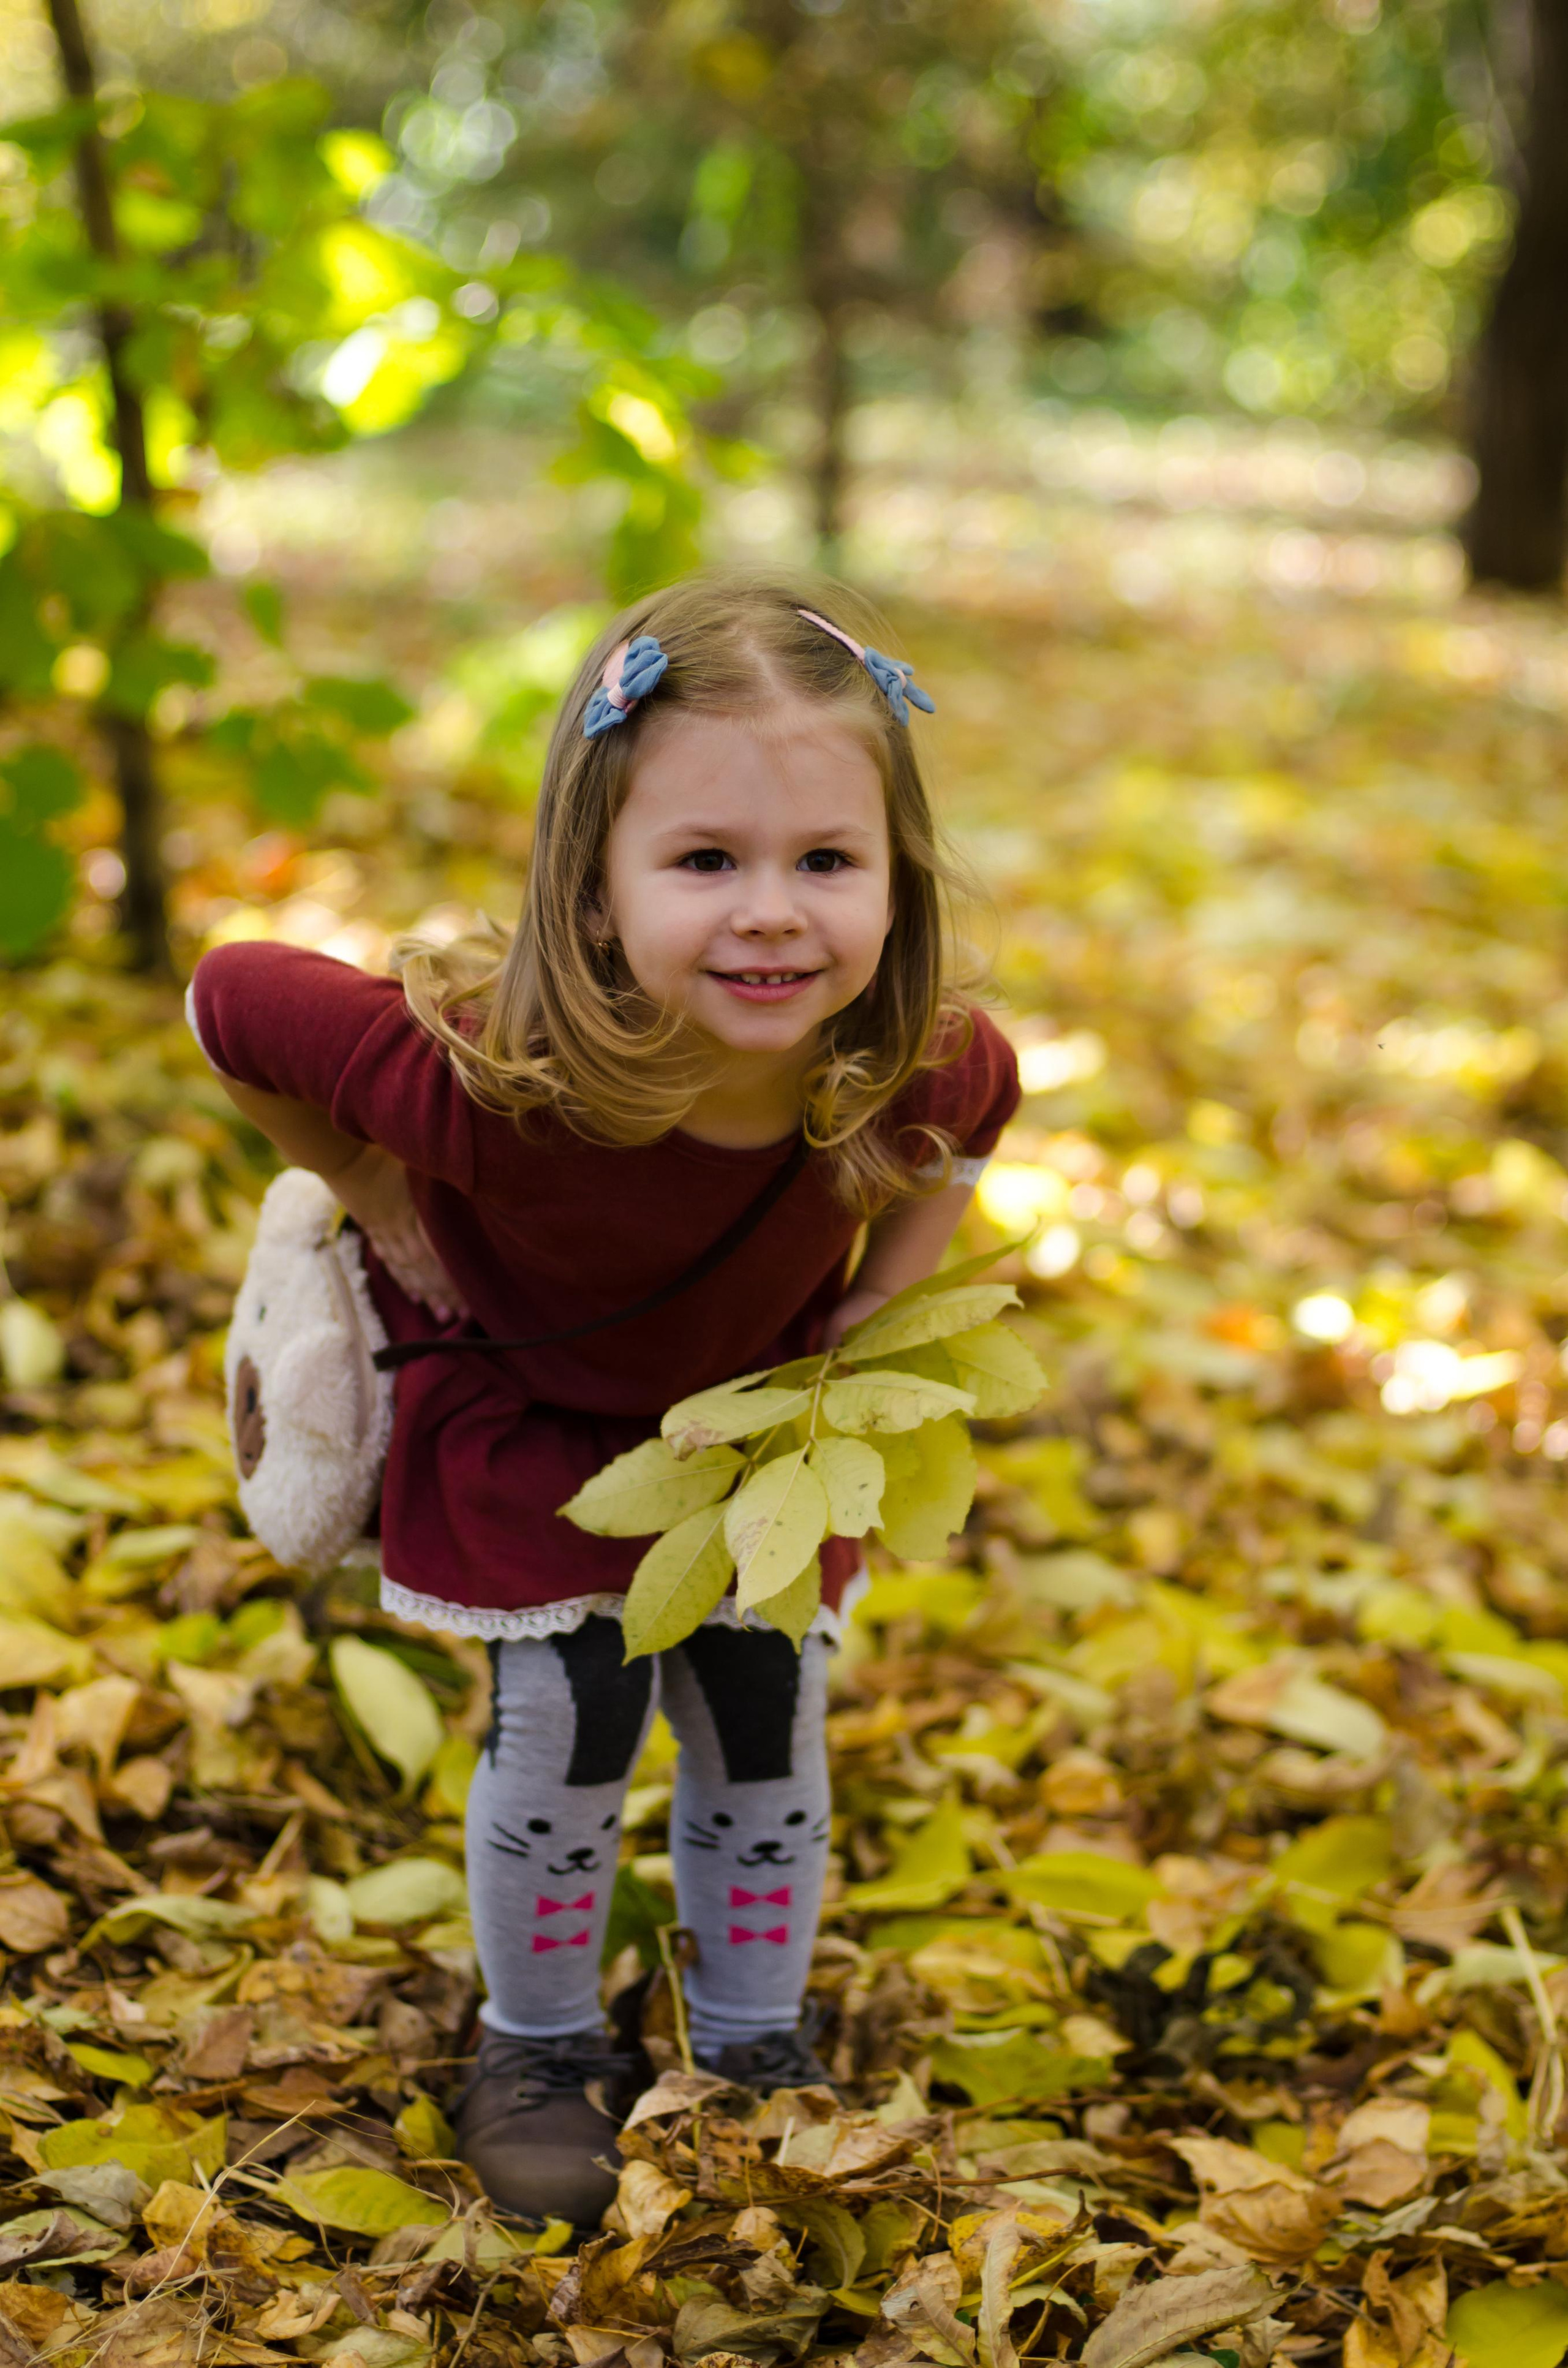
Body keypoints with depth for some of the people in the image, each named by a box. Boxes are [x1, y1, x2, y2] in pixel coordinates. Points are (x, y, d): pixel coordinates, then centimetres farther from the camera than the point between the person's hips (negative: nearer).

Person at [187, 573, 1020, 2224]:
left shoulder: (918, 1067, -32)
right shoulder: (485, 1079, -43)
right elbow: (228, 1001, -26)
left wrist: (887, 1301, -11)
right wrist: (374, 1198, -19)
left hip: (759, 1423, 3)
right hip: (531, 1416, -3)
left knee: (767, 1723, 12)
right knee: (571, 1722, -1)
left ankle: (755, 2045, 36)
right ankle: (537, 2050, 27)